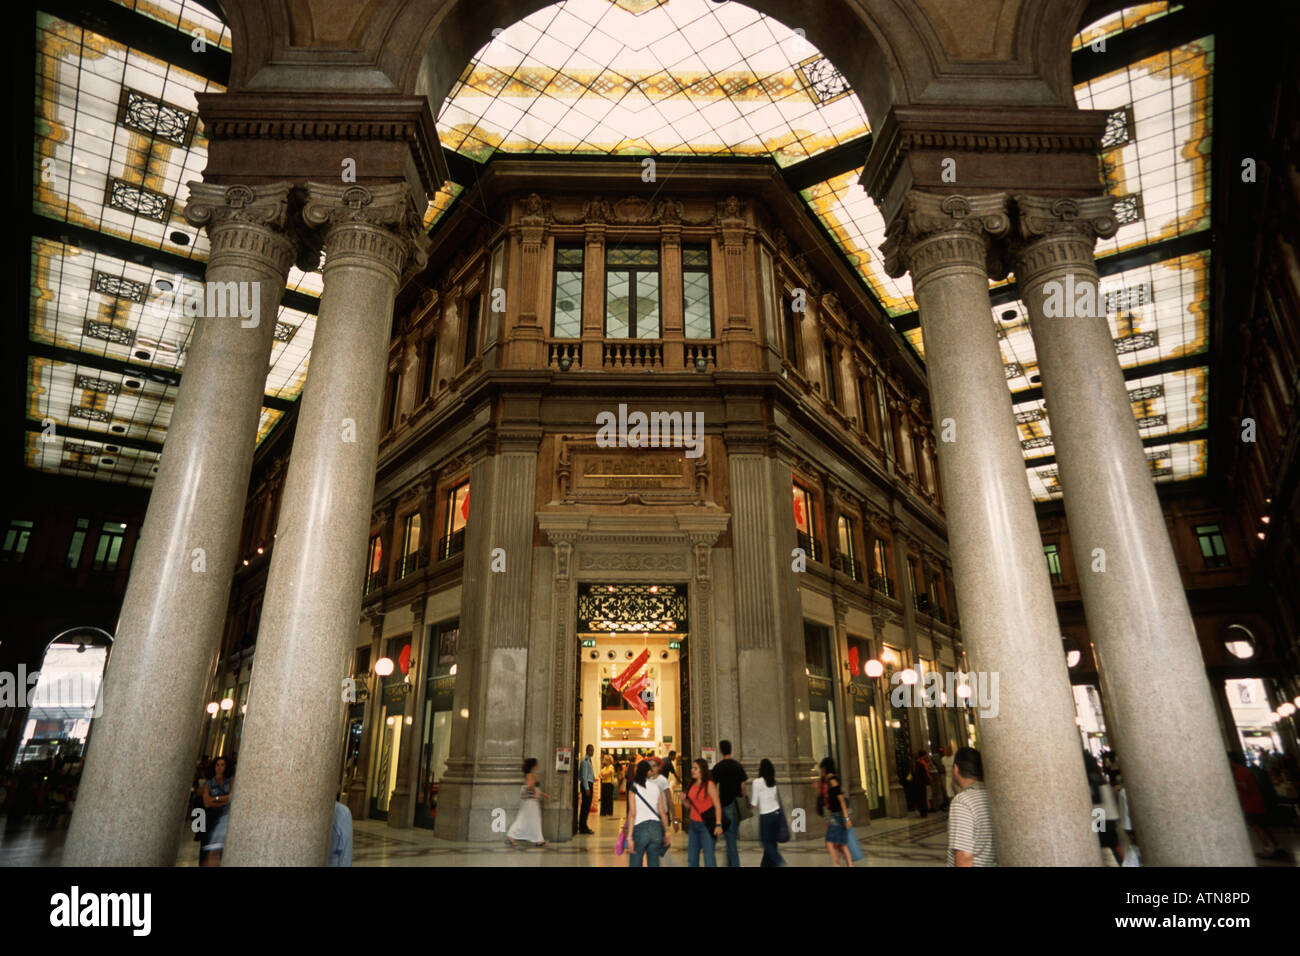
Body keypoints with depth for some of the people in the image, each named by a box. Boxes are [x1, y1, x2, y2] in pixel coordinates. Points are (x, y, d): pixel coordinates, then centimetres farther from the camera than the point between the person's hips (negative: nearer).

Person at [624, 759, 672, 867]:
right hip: (656, 827, 3)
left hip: (640, 827, -3)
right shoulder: (657, 788, 5)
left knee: (635, 863, 6)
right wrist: (666, 833, 14)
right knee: (653, 863, 12)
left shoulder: (633, 789, -3)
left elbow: (632, 813, -8)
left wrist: (629, 837, -8)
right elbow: (662, 812, 5)